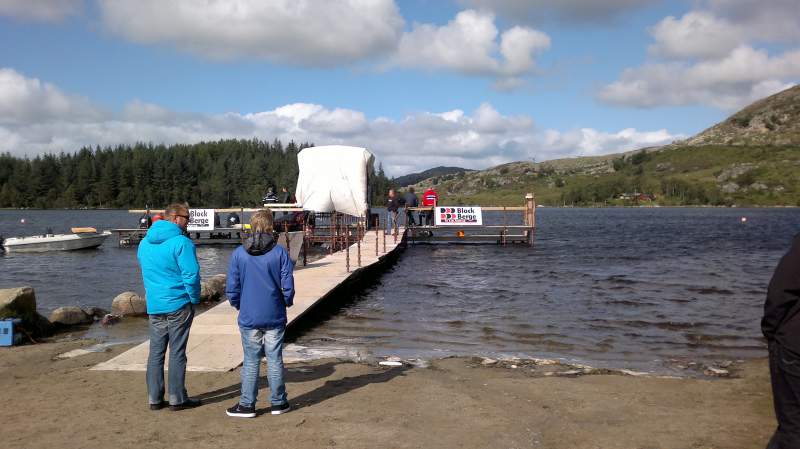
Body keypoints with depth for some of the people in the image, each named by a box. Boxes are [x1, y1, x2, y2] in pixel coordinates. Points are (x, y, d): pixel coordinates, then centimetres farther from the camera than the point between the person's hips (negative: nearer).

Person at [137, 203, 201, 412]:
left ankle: (154, 398, 15)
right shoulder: (181, 242, -14)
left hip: (154, 306, 6)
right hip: (178, 305, -6)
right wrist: (194, 299, -5)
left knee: (156, 352, 11)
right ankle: (177, 399, 8)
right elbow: (192, 274, -18)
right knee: (177, 352, 1)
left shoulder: (144, 243, 11)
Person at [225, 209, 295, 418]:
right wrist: (287, 302, 13)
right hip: (275, 317, 0)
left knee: (251, 361, 8)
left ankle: (247, 405, 14)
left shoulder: (238, 254, -4)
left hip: (249, 317, 1)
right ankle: (278, 402, 18)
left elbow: (232, 288, -2)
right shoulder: (280, 253, -7)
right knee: (275, 360, 9)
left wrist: (238, 305, 16)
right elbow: (288, 286, -6)